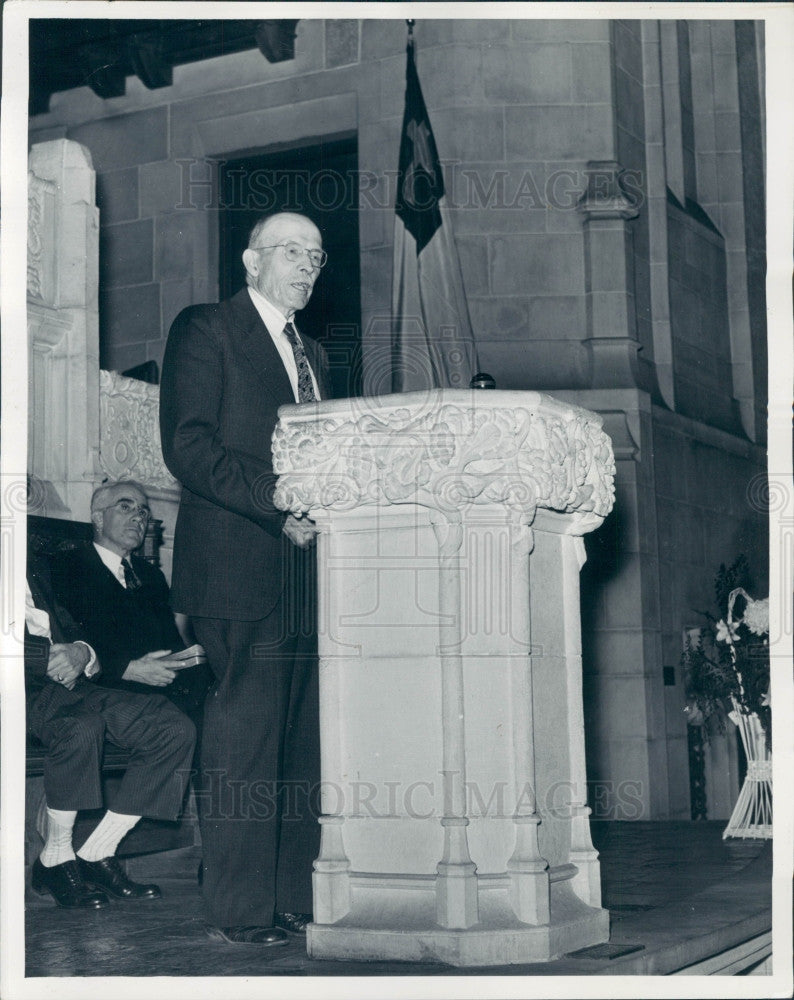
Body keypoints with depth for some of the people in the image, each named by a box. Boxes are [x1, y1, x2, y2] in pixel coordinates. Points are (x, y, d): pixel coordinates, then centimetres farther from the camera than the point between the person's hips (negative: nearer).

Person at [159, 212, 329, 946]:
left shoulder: (311, 352, 25)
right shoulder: (204, 332, 2)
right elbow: (188, 446, -10)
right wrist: (277, 504, -17)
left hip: (307, 564, 7)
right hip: (239, 566, -7)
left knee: (304, 742, 5)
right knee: (246, 736, -8)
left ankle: (297, 898, 11)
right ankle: (241, 911, -2)